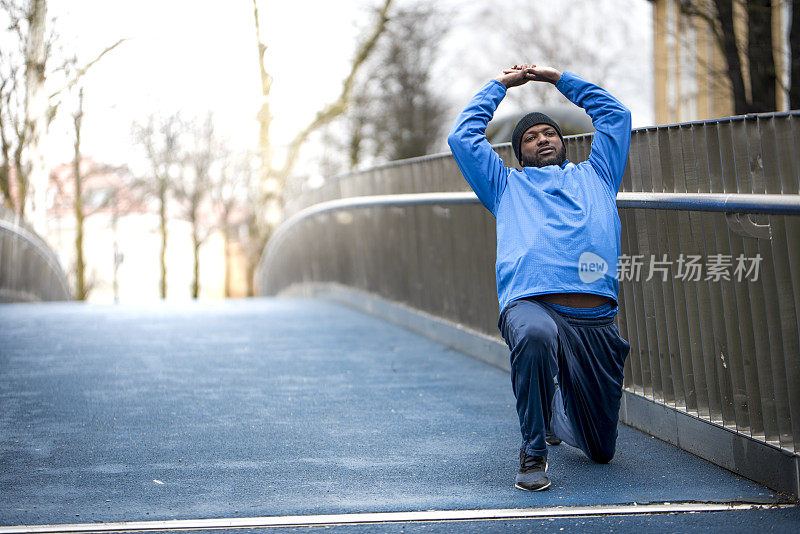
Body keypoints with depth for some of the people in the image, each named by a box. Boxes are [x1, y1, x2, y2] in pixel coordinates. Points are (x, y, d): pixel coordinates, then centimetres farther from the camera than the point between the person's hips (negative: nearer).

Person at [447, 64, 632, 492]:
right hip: (531, 304, -3)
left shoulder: (594, 175, 30)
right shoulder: (507, 185, 27)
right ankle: (533, 452, -23)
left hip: (597, 319, 3)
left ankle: (554, 417, 46)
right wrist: (500, 84, 32)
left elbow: (616, 116, 35)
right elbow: (463, 136, 25)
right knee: (535, 336, -43)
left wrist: (560, 79, 40)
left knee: (601, 450, 9)